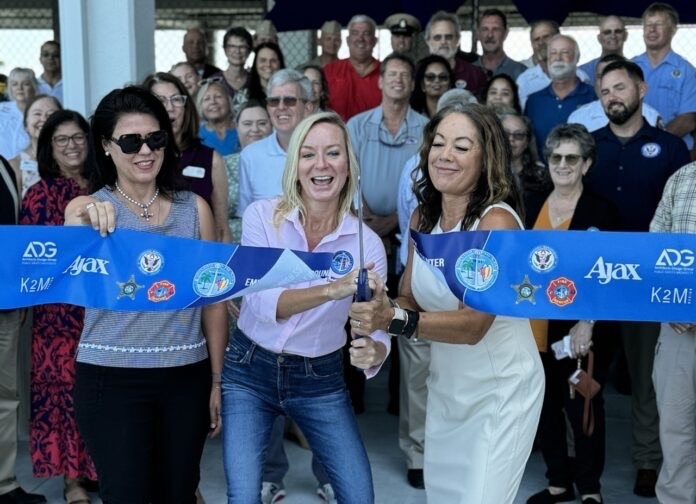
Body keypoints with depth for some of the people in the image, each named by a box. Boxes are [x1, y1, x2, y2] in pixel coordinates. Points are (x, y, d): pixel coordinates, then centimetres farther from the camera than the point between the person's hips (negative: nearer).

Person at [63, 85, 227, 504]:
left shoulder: (194, 208, 5)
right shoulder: (86, 209, 0)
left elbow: (213, 298, 7)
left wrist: (217, 380, 6)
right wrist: (87, 223, -39)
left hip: (186, 376, 2)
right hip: (111, 378, -2)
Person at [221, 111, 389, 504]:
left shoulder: (367, 242, -9)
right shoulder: (262, 216, -12)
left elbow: (377, 329, -10)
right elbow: (261, 302, -23)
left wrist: (374, 351, -34)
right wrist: (333, 289, -38)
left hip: (321, 381, 1)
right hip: (249, 371, -1)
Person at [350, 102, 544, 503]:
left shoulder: (497, 220, -22)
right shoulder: (423, 217, 0)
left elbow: (474, 323, -29)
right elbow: (409, 298, 2)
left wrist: (394, 320, -42)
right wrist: (380, 308, -21)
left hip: (500, 390, -6)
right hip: (445, 387, 7)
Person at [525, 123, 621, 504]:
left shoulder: (601, 211, -5)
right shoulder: (533, 210, 8)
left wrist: (587, 323, -18)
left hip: (582, 329, -4)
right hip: (537, 328, 5)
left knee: (582, 407, 1)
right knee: (546, 406, 10)